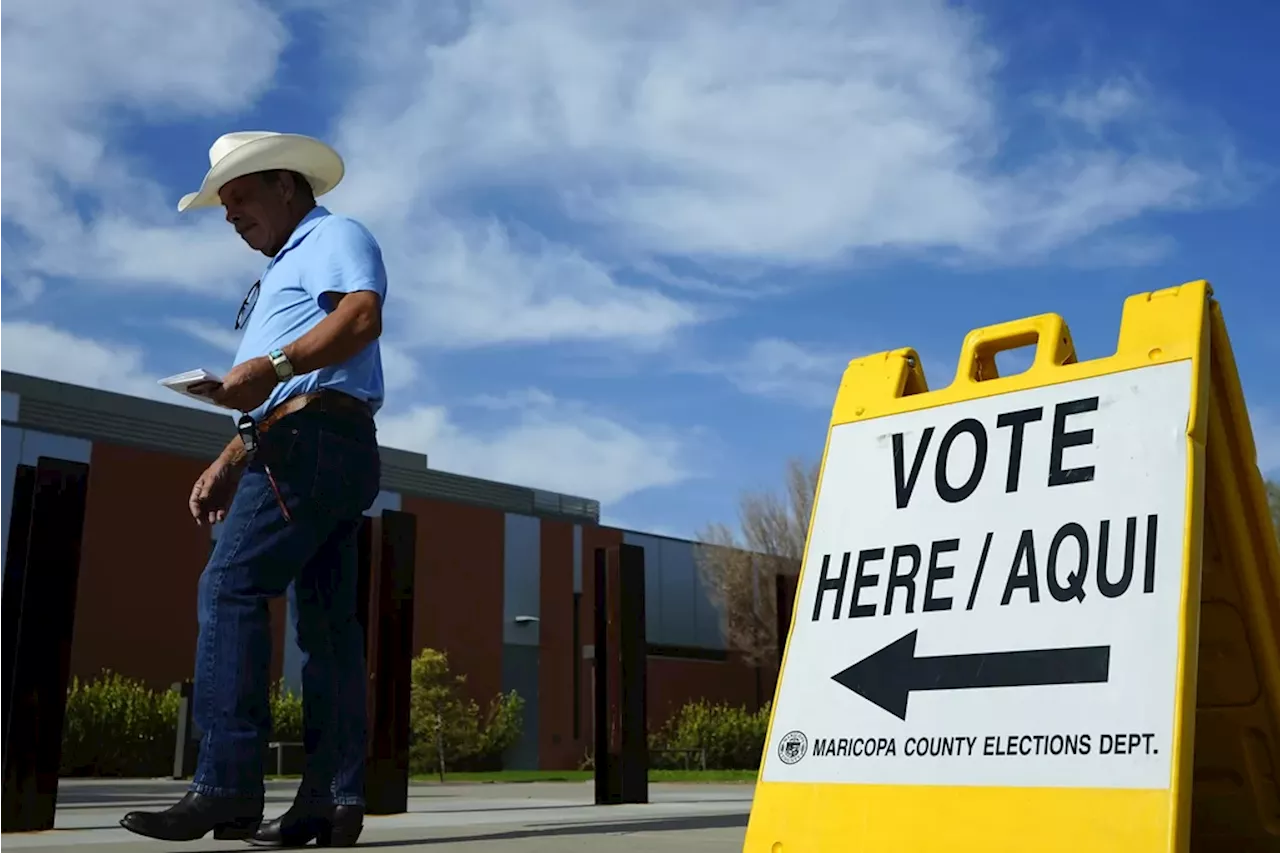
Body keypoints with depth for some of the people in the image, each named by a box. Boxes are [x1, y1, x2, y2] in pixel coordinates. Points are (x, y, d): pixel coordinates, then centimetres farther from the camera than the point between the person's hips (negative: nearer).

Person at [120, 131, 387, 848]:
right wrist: (228, 466, 22)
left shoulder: (334, 236, 4)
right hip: (315, 448, 10)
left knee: (231, 589, -16)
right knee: (326, 619, 2)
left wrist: (273, 365, -29)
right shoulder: (283, 274, 33)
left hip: (314, 439, -10)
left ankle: (227, 789, -18)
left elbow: (363, 315, -18)